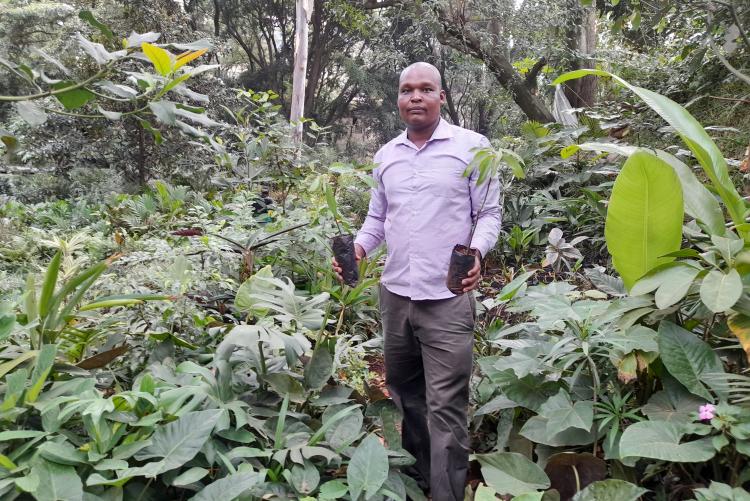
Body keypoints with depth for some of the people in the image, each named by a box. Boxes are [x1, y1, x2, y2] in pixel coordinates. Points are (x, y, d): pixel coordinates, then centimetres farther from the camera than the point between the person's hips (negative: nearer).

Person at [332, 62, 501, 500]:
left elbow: (490, 214, -2)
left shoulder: (472, 146, -2)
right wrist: (358, 248, -1)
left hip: (448, 298, -5)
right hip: (394, 294, 6)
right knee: (405, 395, 18)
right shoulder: (386, 155, 12)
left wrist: (477, 252, -21)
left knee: (445, 407, -3)